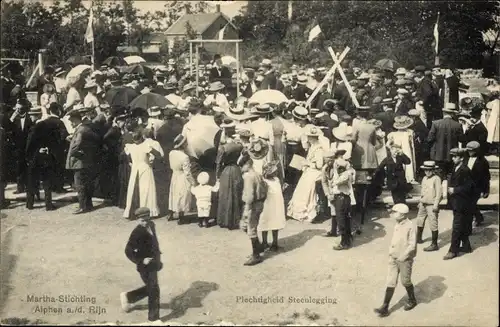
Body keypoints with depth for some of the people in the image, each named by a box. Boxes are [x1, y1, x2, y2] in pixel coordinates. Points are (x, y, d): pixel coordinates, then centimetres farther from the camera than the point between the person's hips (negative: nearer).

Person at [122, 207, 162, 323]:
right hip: (146, 266, -8)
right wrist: (141, 261, -23)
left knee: (149, 289, 23)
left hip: (153, 264, 8)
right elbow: (128, 251, -21)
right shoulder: (137, 232, -23)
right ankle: (154, 317, 18)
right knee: (154, 291, 1)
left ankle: (127, 297, 42)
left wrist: (158, 254, 14)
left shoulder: (152, 225, 0)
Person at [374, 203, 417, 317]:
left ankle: (412, 300, 37)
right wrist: (391, 252, 8)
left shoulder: (410, 226, -18)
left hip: (405, 259, -7)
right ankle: (385, 308, 4)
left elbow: (412, 245, -19)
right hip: (394, 258, 7)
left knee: (405, 281, 11)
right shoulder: (397, 225, 5)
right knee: (391, 282, 4)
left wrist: (403, 256, -20)